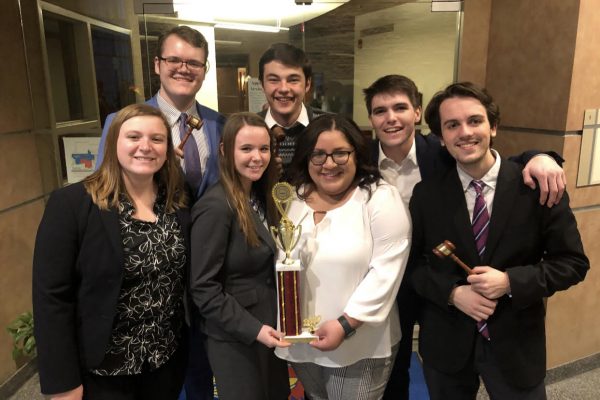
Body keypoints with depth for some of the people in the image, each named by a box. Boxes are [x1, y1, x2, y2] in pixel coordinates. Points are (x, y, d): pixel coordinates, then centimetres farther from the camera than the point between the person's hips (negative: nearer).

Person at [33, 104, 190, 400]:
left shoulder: (179, 204, -1)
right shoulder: (70, 203, -15)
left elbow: (187, 281, 5)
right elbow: (51, 297, -14)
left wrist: (192, 346, 4)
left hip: (168, 361, 4)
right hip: (102, 369, -4)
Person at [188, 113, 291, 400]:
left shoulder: (262, 196, 4)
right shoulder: (215, 206, -21)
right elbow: (202, 287, -20)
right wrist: (252, 328, -21)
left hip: (270, 326, 8)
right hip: (235, 337, -7)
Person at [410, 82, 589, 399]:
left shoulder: (538, 186, -10)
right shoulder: (426, 194, -7)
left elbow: (573, 262, -6)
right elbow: (412, 262, -1)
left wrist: (510, 282, -20)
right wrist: (452, 293, -17)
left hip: (516, 344, 0)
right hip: (445, 343, 1)